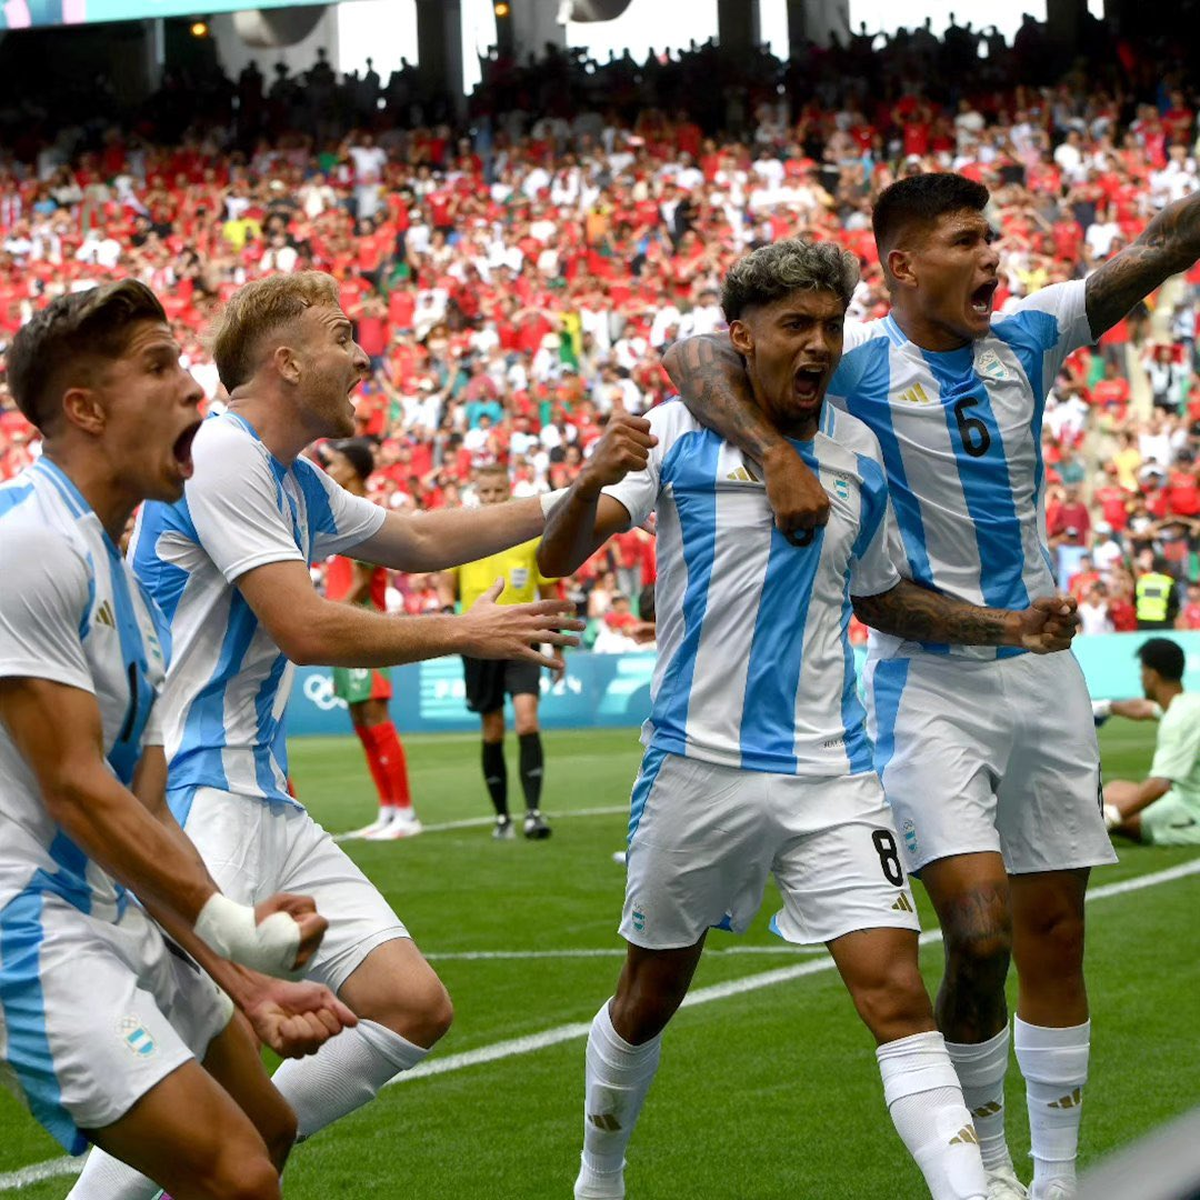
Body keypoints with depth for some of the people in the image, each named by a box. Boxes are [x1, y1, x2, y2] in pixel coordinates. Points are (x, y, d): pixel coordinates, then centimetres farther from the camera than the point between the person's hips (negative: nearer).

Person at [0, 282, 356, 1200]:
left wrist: (247, 985, 7)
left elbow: (144, 817, 14)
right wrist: (234, 928, -17)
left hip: (129, 923, 11)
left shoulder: (135, 599, 15)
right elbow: (77, 791, -19)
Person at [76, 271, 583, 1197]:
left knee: (413, 1008, 3)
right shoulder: (221, 455, -11)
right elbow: (307, 630, -16)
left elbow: (421, 540, 34)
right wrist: (465, 633, -4)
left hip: (265, 802, 10)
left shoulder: (298, 485, 18)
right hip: (197, 799, -10)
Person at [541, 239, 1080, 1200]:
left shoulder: (860, 453, 6)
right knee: (650, 998, 13)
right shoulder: (677, 435, -4)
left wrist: (1009, 626, 8)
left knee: (898, 994, -12)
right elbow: (557, 558, -11)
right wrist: (591, 483, -33)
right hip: (699, 762, -2)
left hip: (830, 769, 2)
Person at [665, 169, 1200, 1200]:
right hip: (931, 682, -5)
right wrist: (776, 453, -32)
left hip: (1043, 667, 5)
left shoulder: (1025, 339, 5)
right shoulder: (858, 368, -9)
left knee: (1055, 932, 8)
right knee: (978, 932, -16)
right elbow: (695, 357, -18)